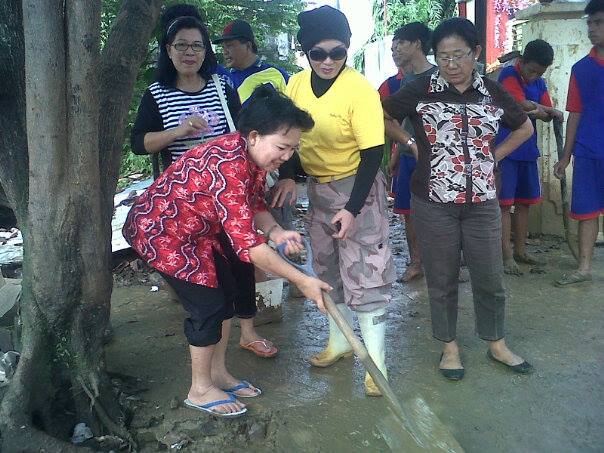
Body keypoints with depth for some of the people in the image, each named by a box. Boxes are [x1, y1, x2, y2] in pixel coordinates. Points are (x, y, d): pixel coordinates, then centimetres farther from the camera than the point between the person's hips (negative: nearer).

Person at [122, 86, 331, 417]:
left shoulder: (253, 154, -9)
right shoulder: (228, 167, -37)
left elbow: (254, 206, 3)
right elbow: (246, 244, -38)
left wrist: (275, 231, -19)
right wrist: (302, 281, -32)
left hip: (198, 229, 9)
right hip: (161, 231, -9)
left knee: (226, 293, 11)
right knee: (208, 305, -5)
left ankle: (218, 373, 29)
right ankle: (200, 390, 16)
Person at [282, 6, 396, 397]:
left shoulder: (360, 90, -22)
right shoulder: (297, 84, -3)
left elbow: (373, 154, -22)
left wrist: (352, 209, -24)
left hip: (358, 188, -7)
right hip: (318, 188, 7)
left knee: (365, 274, -3)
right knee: (328, 268, 18)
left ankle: (376, 360, 11)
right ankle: (339, 341, 37)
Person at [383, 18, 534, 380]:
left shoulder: (492, 92, 3)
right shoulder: (420, 90, -5)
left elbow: (525, 127, 18)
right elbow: (383, 117, 7)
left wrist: (495, 155, 5)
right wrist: (413, 146, 0)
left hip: (482, 202, 2)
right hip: (434, 202, -2)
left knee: (490, 277, 10)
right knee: (442, 279, 9)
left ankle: (497, 344, 31)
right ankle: (450, 346, 27)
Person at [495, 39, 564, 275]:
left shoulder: (539, 82, 13)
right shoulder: (508, 75, -8)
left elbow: (546, 115, 9)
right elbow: (524, 105, -19)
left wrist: (536, 112, -15)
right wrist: (551, 111, -3)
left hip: (528, 150, 7)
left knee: (524, 202, 10)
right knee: (505, 203, -6)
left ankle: (520, 251, 20)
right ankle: (507, 256, -4)